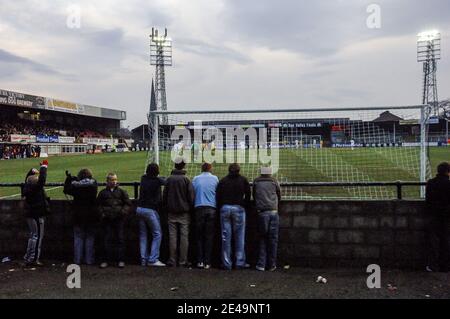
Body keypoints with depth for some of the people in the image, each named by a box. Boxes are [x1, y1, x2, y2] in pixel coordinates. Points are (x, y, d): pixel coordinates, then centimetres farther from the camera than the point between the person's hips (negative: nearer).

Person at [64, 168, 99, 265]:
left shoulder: (75, 185, -11)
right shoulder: (93, 184, -6)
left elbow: (66, 190, 3)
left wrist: (69, 178, 11)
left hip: (79, 216, -1)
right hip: (91, 215, 1)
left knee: (78, 237, 9)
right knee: (90, 237, 8)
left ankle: (77, 259, 10)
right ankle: (89, 260, 9)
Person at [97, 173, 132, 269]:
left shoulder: (122, 192, 6)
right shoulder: (103, 193, 9)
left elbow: (128, 204, 6)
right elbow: (98, 205, 14)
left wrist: (123, 211, -10)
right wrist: (102, 213, -1)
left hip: (119, 219, -1)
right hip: (107, 220, 1)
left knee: (120, 239, 1)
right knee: (107, 239, 4)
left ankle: (121, 260, 8)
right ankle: (106, 260, 13)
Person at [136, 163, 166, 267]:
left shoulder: (143, 179, 8)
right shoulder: (158, 180, -10)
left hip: (140, 209, 7)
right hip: (150, 210, -6)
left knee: (143, 235, 11)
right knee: (157, 234, 0)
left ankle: (143, 260, 11)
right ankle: (153, 259, -6)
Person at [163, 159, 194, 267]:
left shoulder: (169, 179, 1)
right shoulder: (186, 179, -7)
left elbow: (164, 195, 6)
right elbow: (191, 196, -6)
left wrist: (166, 207, 15)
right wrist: (190, 208, 5)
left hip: (171, 212, 2)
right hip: (184, 212, -2)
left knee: (172, 236, 6)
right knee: (184, 236, 3)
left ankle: (172, 260, 8)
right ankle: (183, 261, 4)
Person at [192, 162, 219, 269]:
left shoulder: (196, 179, 7)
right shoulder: (215, 178, 5)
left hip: (199, 208, 1)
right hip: (211, 208, 0)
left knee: (199, 236, 8)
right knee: (209, 237, 3)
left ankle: (200, 261, 5)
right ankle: (207, 262, 2)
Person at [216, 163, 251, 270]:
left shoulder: (223, 180, 11)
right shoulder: (243, 180, 8)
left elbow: (217, 196, 6)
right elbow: (248, 195, 3)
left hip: (225, 208, 2)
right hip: (238, 209, -1)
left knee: (226, 237, 3)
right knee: (239, 236, 3)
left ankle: (226, 263, 5)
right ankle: (240, 262, 4)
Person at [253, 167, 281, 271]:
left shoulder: (256, 182, 8)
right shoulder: (274, 181, 7)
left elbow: (254, 196, 16)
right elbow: (279, 196, 17)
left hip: (262, 213, 0)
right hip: (273, 212, 0)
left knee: (263, 238, 8)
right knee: (273, 239, 5)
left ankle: (261, 264, 3)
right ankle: (272, 265, 10)